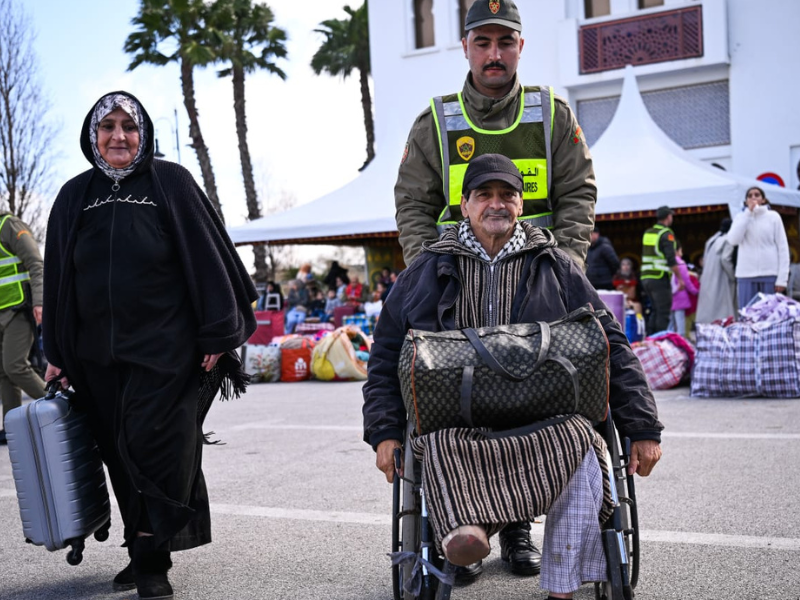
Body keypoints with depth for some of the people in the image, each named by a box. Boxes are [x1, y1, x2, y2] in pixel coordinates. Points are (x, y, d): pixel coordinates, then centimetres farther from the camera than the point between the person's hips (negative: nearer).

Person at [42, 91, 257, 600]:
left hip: (166, 348, -4)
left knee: (153, 447, -7)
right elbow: (57, 280, 14)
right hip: (100, 356, 5)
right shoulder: (75, 197, 11)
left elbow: (206, 257, -4)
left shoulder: (171, 183, -1)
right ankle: (145, 553, 25)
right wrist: (57, 356, 12)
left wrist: (217, 334, -9)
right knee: (122, 455, 11)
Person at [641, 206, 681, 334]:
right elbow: (671, 259, -15)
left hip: (645, 277, 7)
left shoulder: (647, 233, 15)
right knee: (663, 313, -4)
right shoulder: (666, 234, -8)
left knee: (654, 310, 16)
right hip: (660, 278, -7)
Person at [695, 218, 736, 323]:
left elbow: (705, 260, 14)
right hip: (721, 279, -8)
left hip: (707, 279, 8)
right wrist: (733, 277, -8)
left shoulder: (712, 240, 15)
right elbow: (725, 259, -17)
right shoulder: (728, 240, -8)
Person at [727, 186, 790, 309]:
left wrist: (782, 278, -6)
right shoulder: (741, 217, 11)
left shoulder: (773, 216, 4)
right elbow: (733, 240, -6)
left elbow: (783, 248, 2)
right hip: (746, 275, 1)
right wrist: (748, 213, -6)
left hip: (770, 274, -1)